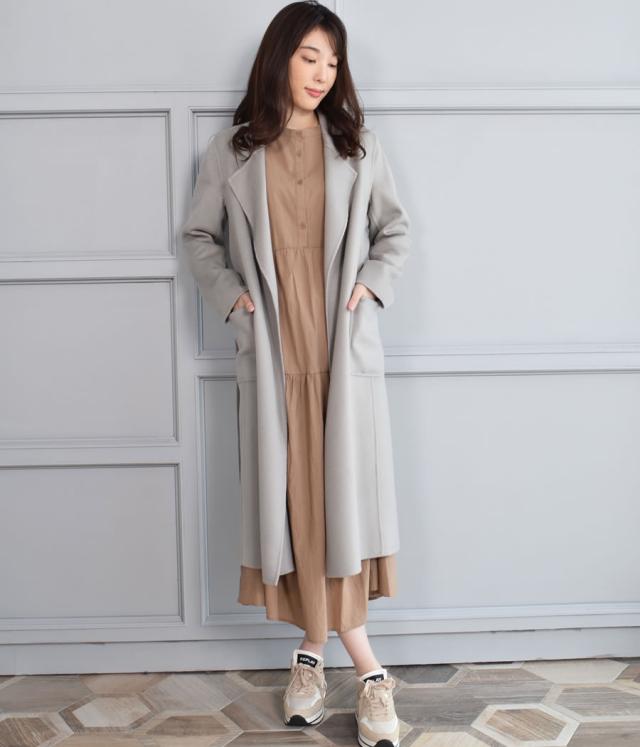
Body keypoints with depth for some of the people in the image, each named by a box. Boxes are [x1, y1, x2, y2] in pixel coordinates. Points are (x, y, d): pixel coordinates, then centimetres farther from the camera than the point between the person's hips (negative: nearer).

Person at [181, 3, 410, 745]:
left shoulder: (355, 144, 8)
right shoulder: (234, 147, 5)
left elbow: (396, 229, 14)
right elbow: (197, 234, 11)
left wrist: (373, 282, -2)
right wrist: (230, 294, -4)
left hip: (344, 343, 1)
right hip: (271, 344, 0)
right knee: (292, 494, 1)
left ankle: (317, 645, 12)